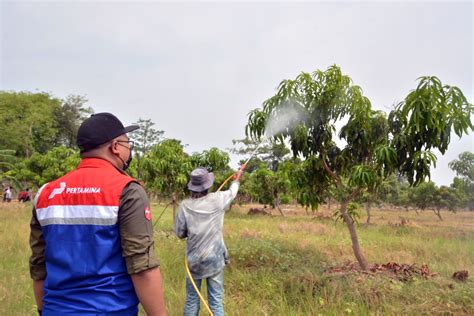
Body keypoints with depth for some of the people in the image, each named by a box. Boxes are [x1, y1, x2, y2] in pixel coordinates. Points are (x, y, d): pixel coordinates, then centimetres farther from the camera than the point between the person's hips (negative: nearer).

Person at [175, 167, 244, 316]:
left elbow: (179, 233, 1)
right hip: (215, 259, -1)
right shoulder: (217, 200, -9)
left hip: (194, 260, 1)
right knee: (216, 302, 6)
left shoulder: (185, 205, -8)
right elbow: (232, 192, 13)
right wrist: (237, 180, 33)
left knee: (191, 301, 13)